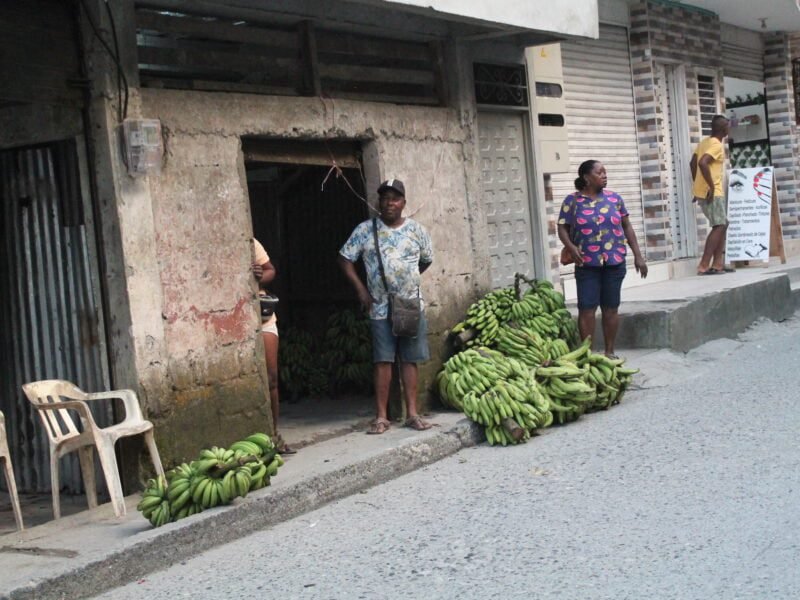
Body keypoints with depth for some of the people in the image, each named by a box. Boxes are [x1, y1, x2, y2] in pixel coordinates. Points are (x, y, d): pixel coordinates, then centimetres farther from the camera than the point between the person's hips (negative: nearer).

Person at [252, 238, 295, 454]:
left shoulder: (250, 242, 3)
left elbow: (270, 270, 12)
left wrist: (261, 277, -10)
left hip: (263, 316, 4)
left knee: (271, 378, 5)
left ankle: (273, 434, 19)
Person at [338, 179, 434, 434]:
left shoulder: (416, 229, 4)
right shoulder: (365, 230, -1)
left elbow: (427, 259, 17)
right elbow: (345, 259, 3)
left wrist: (408, 278, 10)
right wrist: (360, 289, -3)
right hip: (380, 307, -1)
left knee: (410, 359, 4)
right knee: (382, 360, -2)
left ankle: (412, 413, 9)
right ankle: (381, 416, 3)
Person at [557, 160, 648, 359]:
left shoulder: (614, 198, 7)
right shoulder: (572, 201, 1)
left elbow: (627, 227, 11)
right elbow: (562, 228, 1)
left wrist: (638, 256, 6)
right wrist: (570, 247, -19)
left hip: (615, 262, 2)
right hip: (587, 264, -2)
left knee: (611, 308, 7)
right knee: (586, 308, -5)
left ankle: (609, 351, 16)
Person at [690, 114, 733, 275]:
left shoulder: (705, 142, 15)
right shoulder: (717, 145, -14)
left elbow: (693, 163, 19)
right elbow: (702, 163, -28)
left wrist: (697, 184, 22)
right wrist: (711, 186, -23)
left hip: (702, 191, 10)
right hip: (711, 192, -10)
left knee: (722, 225, 15)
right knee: (719, 226, -8)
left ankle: (717, 263, 13)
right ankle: (704, 266, -13)